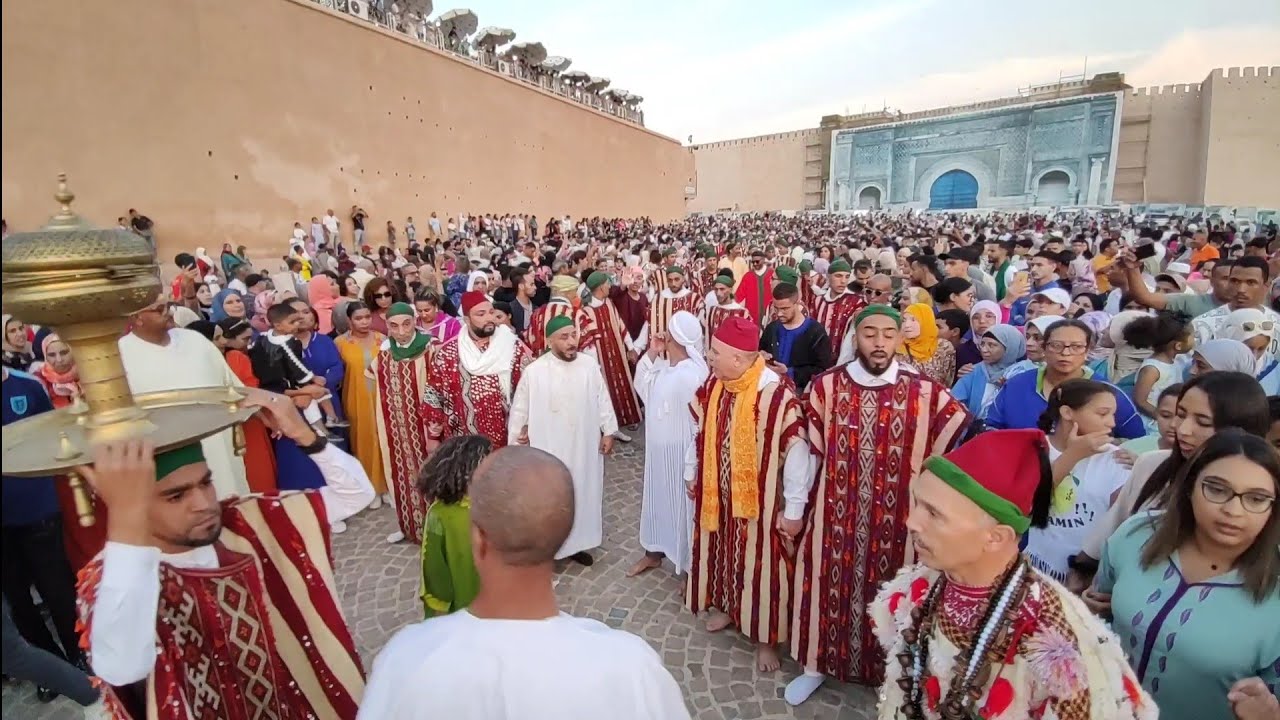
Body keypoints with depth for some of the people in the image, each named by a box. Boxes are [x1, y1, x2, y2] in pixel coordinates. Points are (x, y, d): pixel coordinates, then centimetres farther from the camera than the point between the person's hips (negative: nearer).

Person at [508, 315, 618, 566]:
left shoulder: (590, 365, -5)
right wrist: (515, 443, 2)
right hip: (548, 449, -3)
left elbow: (603, 400, 4)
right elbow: (520, 409, -3)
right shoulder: (534, 371, -12)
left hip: (584, 447, 3)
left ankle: (576, 544, 36)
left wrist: (608, 431, 4)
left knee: (583, 494, 16)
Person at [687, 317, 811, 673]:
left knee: (760, 564, 9)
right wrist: (691, 474, 15)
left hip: (760, 500, -5)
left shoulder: (778, 394, -27)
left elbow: (797, 452, -21)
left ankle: (765, 636, 30)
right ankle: (726, 606, 47)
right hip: (717, 494, 6)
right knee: (722, 552, 22)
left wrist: (794, 508, -17)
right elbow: (701, 433, 9)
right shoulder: (711, 386, -6)